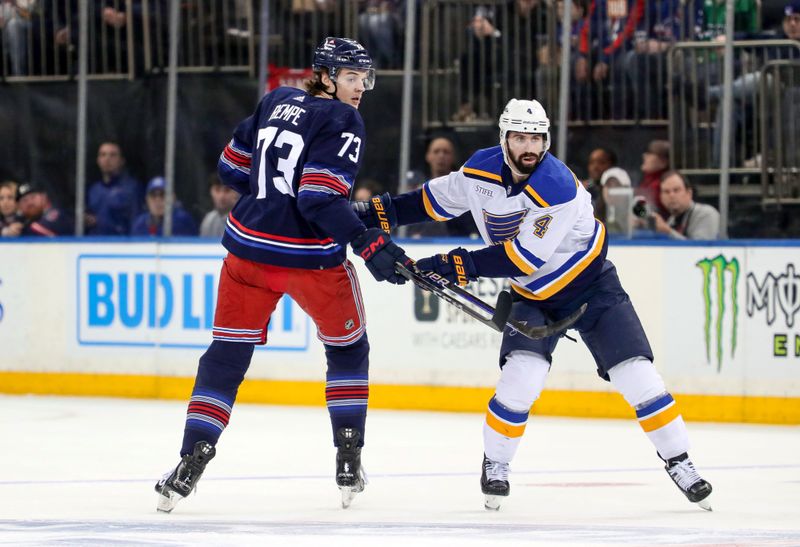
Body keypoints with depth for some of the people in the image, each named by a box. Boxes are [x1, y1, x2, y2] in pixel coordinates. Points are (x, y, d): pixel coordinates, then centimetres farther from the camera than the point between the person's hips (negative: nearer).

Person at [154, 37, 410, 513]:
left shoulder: (277, 102, 10)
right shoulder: (342, 121, -10)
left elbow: (233, 166, 18)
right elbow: (321, 198, -21)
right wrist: (369, 244, -24)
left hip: (249, 247, 4)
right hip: (312, 257, -4)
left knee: (227, 356, 11)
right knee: (348, 348, 18)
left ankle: (192, 459, 0)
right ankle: (349, 461, 14)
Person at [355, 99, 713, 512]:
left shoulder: (559, 187, -30)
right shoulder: (482, 169, -11)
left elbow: (526, 257, -32)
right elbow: (439, 199, 8)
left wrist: (462, 266, -32)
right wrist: (380, 212, 4)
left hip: (591, 285, -3)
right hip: (533, 295, 3)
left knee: (637, 376, -11)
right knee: (521, 378, -18)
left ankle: (678, 462, 3)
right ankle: (494, 463, 3)